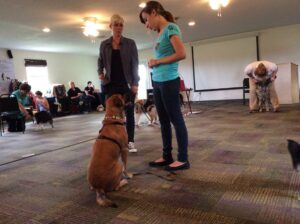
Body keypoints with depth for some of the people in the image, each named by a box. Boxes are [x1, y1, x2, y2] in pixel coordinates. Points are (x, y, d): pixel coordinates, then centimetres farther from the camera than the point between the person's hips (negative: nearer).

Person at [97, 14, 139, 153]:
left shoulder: (130, 43, 2)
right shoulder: (104, 44, 7)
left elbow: (135, 64, -1)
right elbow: (100, 61, 18)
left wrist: (135, 83, -8)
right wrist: (100, 73, -2)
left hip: (127, 83, -1)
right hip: (111, 84, 1)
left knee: (129, 112, 3)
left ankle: (130, 142, 12)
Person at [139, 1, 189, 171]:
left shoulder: (171, 27, -6)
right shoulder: (161, 32, 18)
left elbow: (181, 54, -17)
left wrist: (158, 61, -10)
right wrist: (155, 64, 0)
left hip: (169, 81, -9)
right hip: (158, 82, 9)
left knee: (176, 119, -3)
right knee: (164, 120, 12)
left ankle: (183, 159, 7)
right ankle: (167, 156, 22)